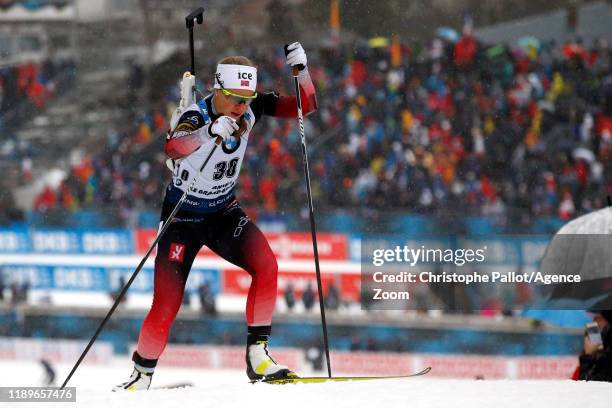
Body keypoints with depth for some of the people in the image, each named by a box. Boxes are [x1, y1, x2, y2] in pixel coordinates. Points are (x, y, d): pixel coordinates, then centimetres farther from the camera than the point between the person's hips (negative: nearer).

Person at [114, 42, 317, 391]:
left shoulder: (252, 109, -10)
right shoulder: (196, 116, -26)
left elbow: (305, 106, -8)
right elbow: (174, 149, -48)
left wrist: (301, 69, -25)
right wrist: (211, 132, -65)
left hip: (224, 212, 4)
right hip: (183, 218, -4)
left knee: (266, 266, -23)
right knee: (165, 309, -9)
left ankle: (257, 356, -14)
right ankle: (141, 378, 14)